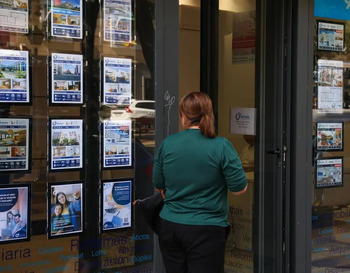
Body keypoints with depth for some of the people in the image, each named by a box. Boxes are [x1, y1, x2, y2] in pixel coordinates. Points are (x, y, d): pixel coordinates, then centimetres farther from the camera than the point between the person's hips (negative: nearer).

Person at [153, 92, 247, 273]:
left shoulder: (167, 144, -1)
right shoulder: (221, 146, -11)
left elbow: (158, 186, 10)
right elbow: (240, 188, -7)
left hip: (169, 226, 4)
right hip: (205, 231, -4)